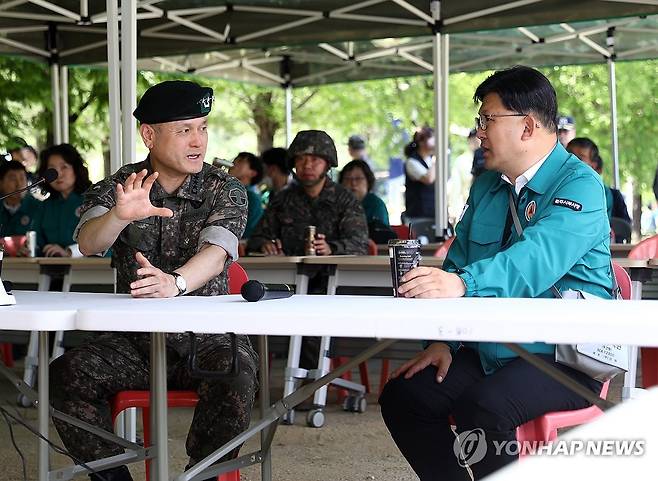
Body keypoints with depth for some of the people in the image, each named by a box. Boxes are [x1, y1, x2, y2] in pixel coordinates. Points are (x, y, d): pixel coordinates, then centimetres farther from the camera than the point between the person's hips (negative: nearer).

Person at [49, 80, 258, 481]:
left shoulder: (225, 190, 2)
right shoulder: (117, 188, 6)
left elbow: (216, 252, -17)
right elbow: (89, 243, -12)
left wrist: (175, 282, -39)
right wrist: (119, 215, -36)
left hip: (207, 336, -2)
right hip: (134, 339, 2)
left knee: (234, 379, -34)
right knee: (66, 374, -25)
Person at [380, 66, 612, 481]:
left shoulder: (579, 185, -13)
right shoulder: (486, 187, 13)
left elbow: (539, 258, -30)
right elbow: (458, 264, 14)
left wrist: (463, 283, -45)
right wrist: (443, 340, -2)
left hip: (564, 356, -8)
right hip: (490, 350, 8)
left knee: (483, 407, -32)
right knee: (403, 396, -7)